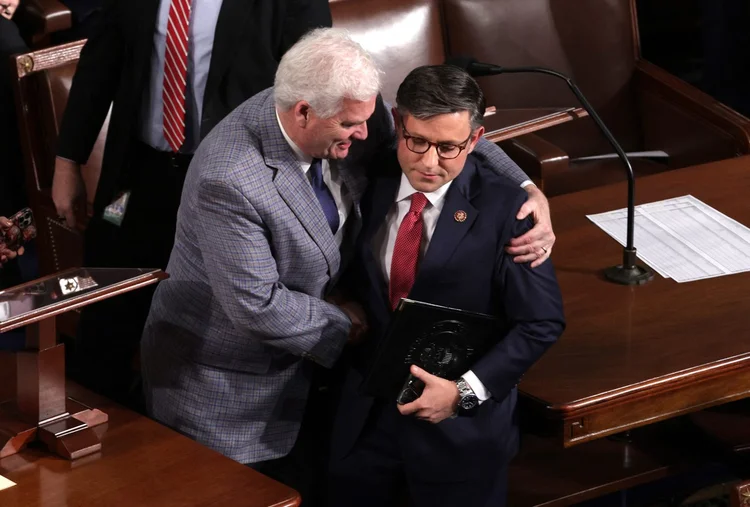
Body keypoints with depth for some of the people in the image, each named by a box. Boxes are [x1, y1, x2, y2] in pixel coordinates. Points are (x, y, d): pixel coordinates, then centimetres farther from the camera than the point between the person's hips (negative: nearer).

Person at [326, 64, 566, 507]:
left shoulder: (505, 209, -14)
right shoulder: (371, 182, -3)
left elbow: (541, 323, -12)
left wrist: (465, 392, -19)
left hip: (461, 425, -3)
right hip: (363, 414, 4)